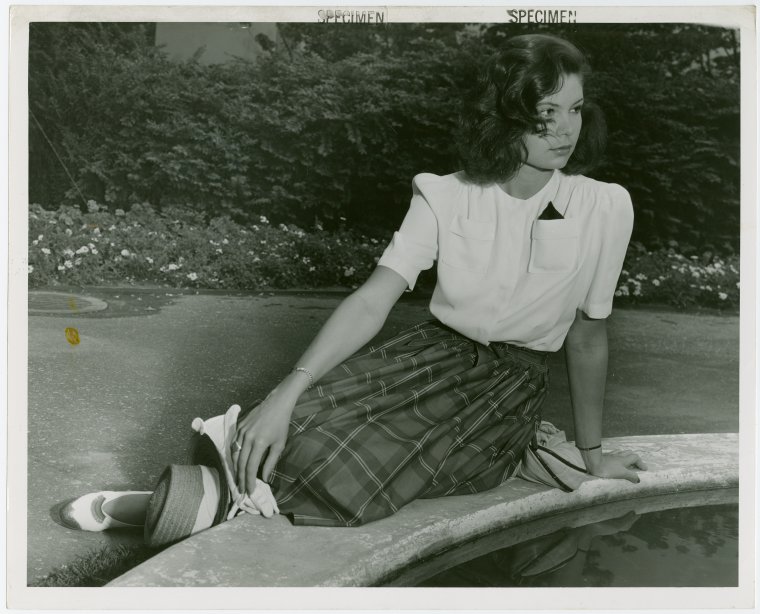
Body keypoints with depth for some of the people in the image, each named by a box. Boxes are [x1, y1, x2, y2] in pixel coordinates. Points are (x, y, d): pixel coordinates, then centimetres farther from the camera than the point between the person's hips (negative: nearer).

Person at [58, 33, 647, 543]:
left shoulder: (604, 208, -11)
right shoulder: (446, 197, -9)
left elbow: (588, 338, 0)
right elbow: (371, 301, -18)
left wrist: (592, 454, 9)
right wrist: (286, 394, -32)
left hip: (511, 386, -1)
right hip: (432, 353, 1)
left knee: (355, 470, -27)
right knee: (311, 417, -30)